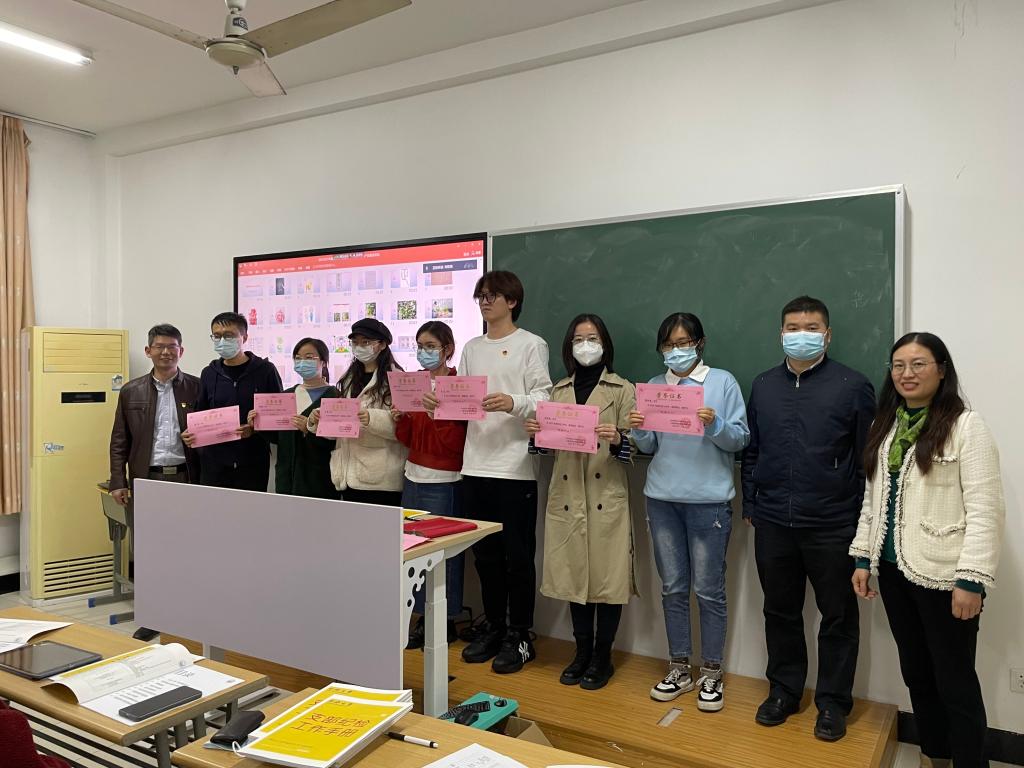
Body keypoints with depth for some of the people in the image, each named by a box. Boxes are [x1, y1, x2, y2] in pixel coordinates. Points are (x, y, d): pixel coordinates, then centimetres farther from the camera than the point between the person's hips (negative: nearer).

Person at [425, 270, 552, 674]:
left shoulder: (531, 345, -2)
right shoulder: (472, 348, 15)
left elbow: (543, 400, -9)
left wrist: (513, 403, -28)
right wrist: (438, 403, -6)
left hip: (516, 467, -6)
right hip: (476, 465, 6)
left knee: (518, 555, 4)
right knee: (485, 554, 14)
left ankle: (519, 637, 17)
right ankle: (494, 628, 28)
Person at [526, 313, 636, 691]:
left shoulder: (623, 389, 1)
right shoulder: (558, 390, 13)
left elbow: (634, 446, -4)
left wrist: (618, 440, -24)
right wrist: (536, 433, -6)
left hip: (607, 496, -3)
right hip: (566, 495, 4)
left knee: (607, 576, 2)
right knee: (573, 574, 10)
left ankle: (602, 657, 19)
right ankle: (582, 652, 26)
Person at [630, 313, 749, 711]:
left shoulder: (722, 382, -1)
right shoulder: (653, 386, 10)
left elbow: (740, 439, -3)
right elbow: (649, 447, 10)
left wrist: (715, 425, -21)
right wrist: (639, 431, -10)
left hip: (708, 499, -3)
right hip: (662, 498, 4)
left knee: (709, 590, 4)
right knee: (672, 587, 11)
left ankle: (711, 675, 19)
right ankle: (679, 669, 25)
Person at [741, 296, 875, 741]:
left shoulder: (853, 386, -5)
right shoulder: (763, 386, 8)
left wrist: (865, 519, -4)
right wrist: (750, 505, 9)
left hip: (832, 525, -3)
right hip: (773, 523, 4)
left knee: (837, 616, 10)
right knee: (780, 611, 15)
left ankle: (833, 702, 26)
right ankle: (784, 690, 32)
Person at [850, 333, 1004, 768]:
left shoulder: (965, 425, -9)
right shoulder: (886, 426, 11)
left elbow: (984, 509, -14)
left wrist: (972, 579, -18)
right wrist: (863, 557, 10)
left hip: (943, 573, -6)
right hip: (893, 569, 7)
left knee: (955, 681, 3)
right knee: (916, 672, 17)